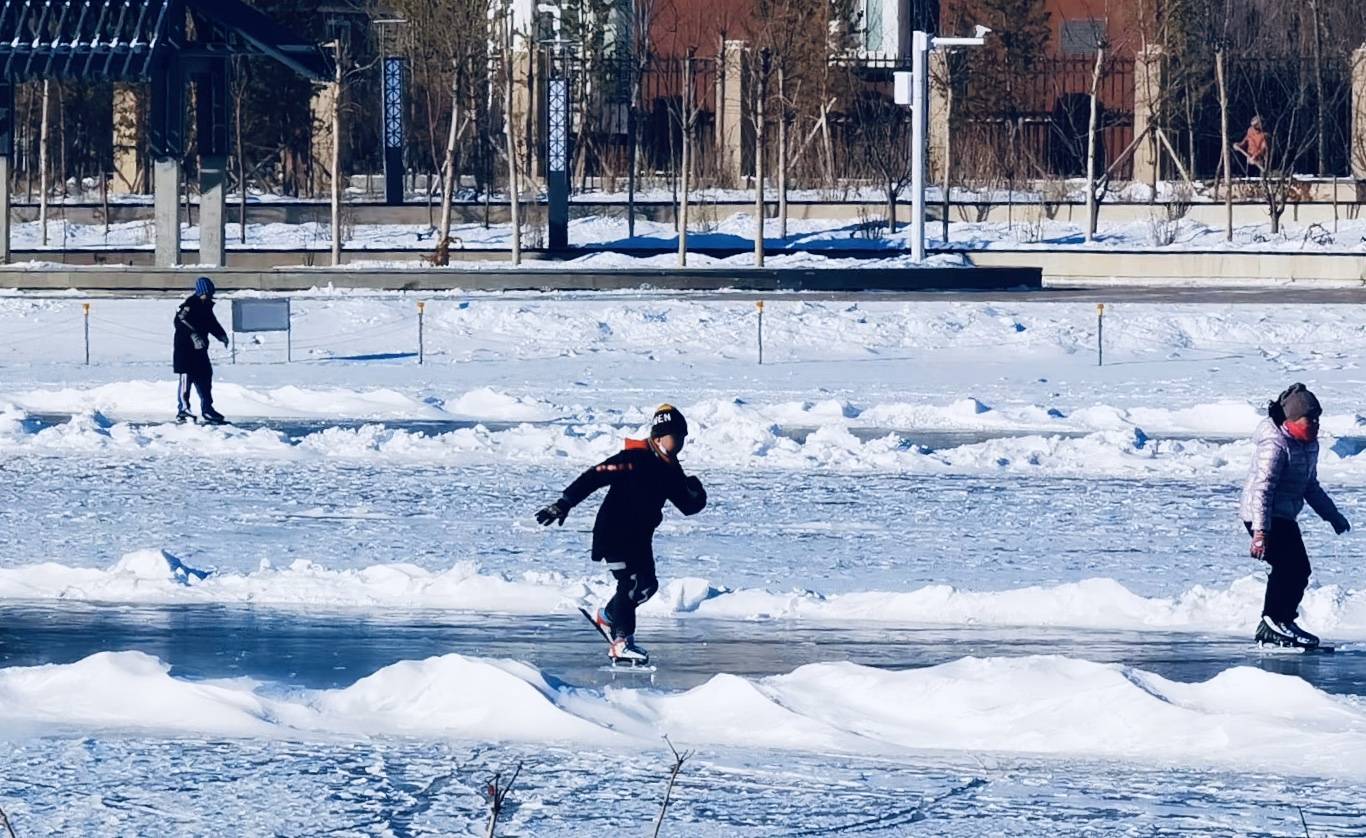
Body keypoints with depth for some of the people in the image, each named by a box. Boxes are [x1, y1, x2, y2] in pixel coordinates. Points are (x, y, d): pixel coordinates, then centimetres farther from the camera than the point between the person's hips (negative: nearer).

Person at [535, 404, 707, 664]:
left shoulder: (671, 469, 5)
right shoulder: (635, 459, -20)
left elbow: (687, 506, 8)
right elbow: (593, 477, -24)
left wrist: (697, 496, -17)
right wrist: (564, 504, -31)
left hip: (640, 536, 9)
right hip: (613, 532, -9)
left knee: (647, 584, 15)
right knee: (630, 582, -15)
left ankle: (608, 616, 39)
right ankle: (621, 643, -10)